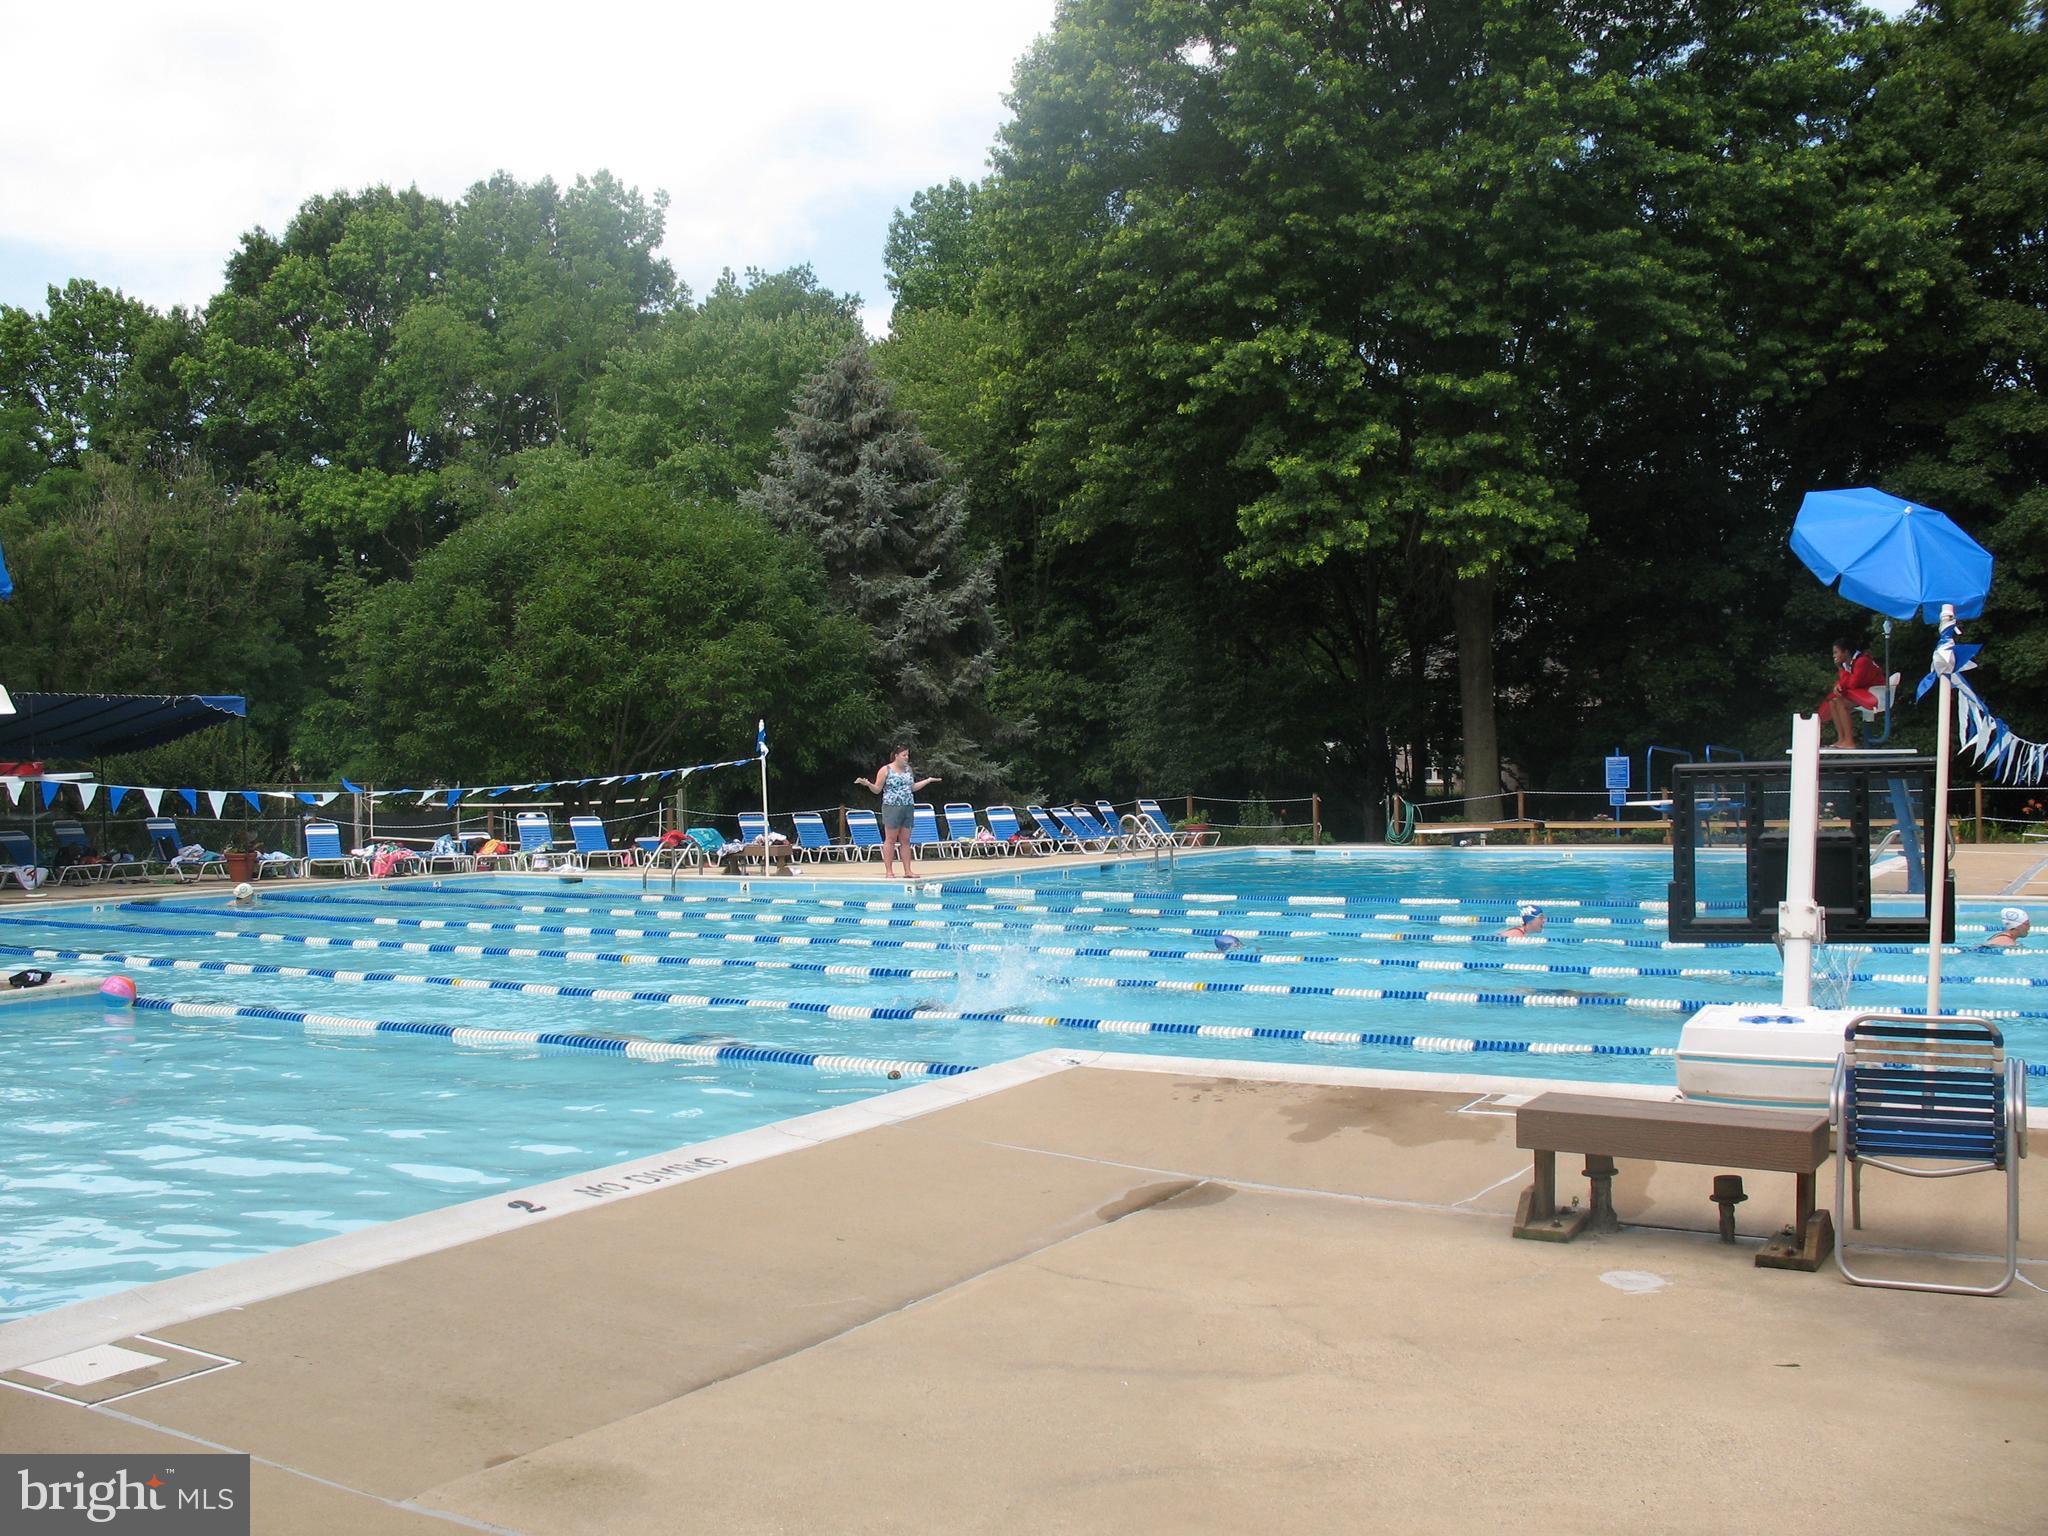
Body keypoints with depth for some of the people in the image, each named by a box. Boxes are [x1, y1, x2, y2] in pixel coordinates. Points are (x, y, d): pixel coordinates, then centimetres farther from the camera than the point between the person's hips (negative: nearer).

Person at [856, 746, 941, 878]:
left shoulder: (908, 769, 14)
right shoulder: (885, 770, -4)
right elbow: (877, 790, -2)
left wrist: (928, 780, 25)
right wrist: (867, 784, -20)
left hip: (908, 808, 6)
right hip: (892, 807, -5)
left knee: (905, 841, 6)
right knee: (890, 840, -4)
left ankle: (907, 871, 7)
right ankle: (888, 872, -3)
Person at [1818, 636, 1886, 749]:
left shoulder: (1862, 661, -20)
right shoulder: (1847, 663, 8)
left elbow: (1852, 683, -26)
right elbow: (1843, 681, 9)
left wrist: (1841, 669, -16)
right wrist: (1837, 685, -15)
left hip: (1873, 695, -10)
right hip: (1860, 693, 10)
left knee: (1840, 702, -24)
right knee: (1832, 702, -2)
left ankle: (1849, 741, -25)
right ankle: (1841, 739, -8)